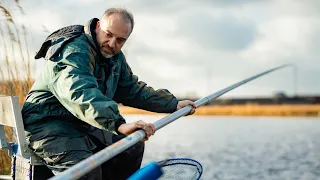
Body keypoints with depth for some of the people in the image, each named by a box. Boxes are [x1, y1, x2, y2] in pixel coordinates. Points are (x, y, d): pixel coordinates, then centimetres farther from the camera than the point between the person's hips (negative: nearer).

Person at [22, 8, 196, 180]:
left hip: (83, 126, 10)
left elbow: (132, 89, 22)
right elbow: (81, 93, -41)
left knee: (133, 146, 8)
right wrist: (119, 124, -53)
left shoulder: (115, 57, 10)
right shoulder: (75, 50, -22)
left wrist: (173, 104, 17)